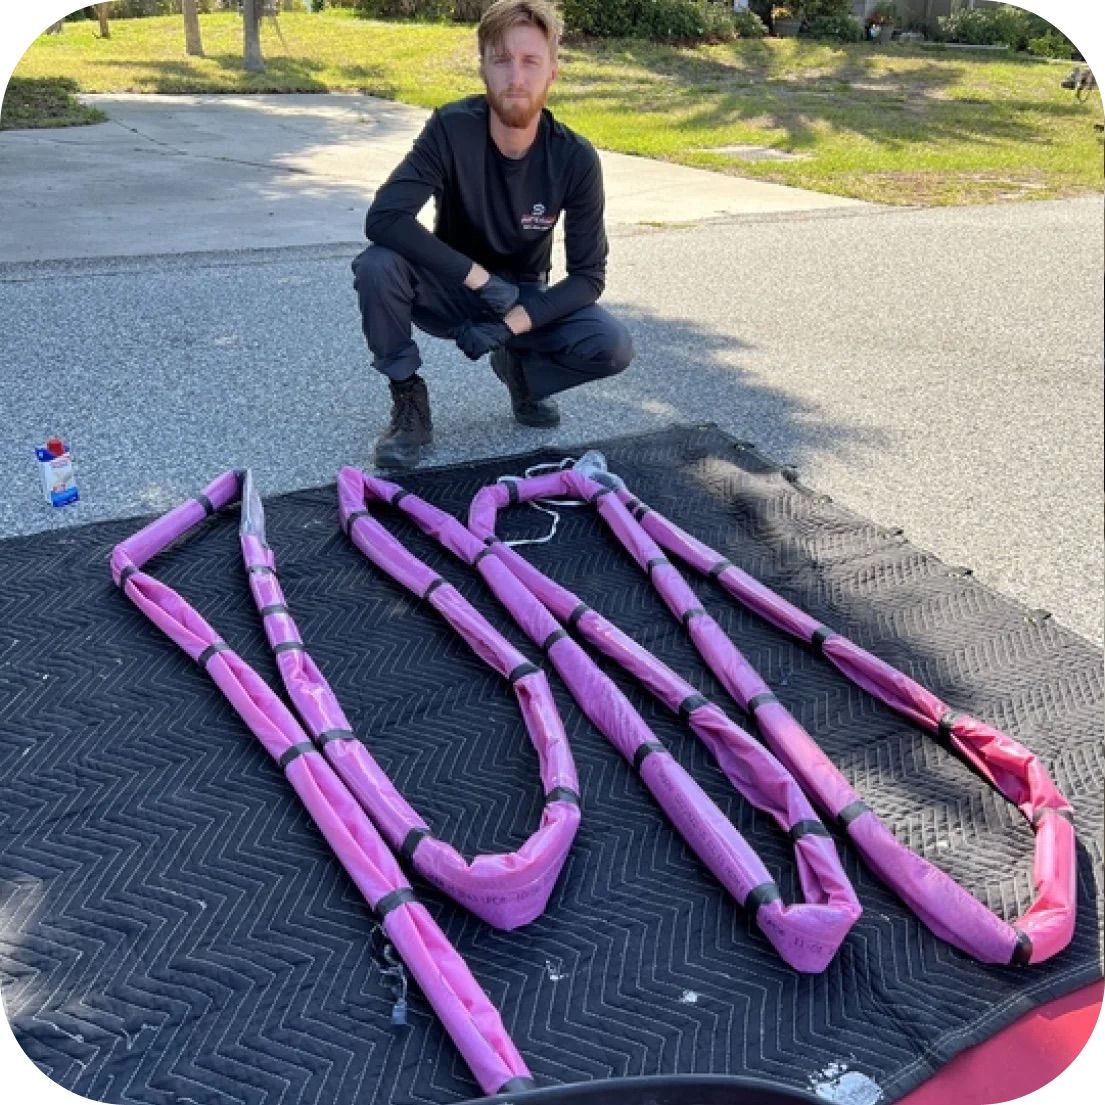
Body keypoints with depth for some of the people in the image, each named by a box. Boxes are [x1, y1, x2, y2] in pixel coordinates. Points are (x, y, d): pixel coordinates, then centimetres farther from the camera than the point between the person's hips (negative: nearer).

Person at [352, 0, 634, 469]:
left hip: (524, 298, 1)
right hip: (455, 290, -1)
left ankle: (520, 366, 9)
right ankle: (408, 402, -9)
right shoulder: (452, 129, -22)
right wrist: (479, 276, -32)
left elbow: (588, 275, -16)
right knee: (376, 265, -32)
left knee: (612, 347, -25)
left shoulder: (576, 159, -18)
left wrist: (513, 322, -29)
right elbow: (384, 218, -31)